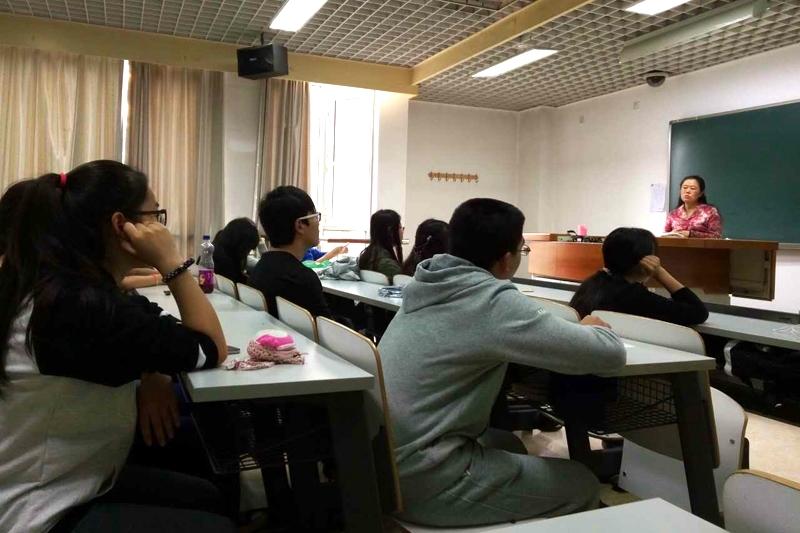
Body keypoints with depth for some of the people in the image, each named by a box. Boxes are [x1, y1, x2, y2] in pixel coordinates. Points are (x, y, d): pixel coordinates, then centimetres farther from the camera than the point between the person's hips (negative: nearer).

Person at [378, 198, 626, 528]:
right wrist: (594, 328, 6)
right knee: (582, 485, 6)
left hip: (382, 459, 8)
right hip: (423, 479, -8)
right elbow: (611, 354, -17)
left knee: (509, 444, 28)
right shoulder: (493, 301, -21)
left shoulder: (434, 284, 3)